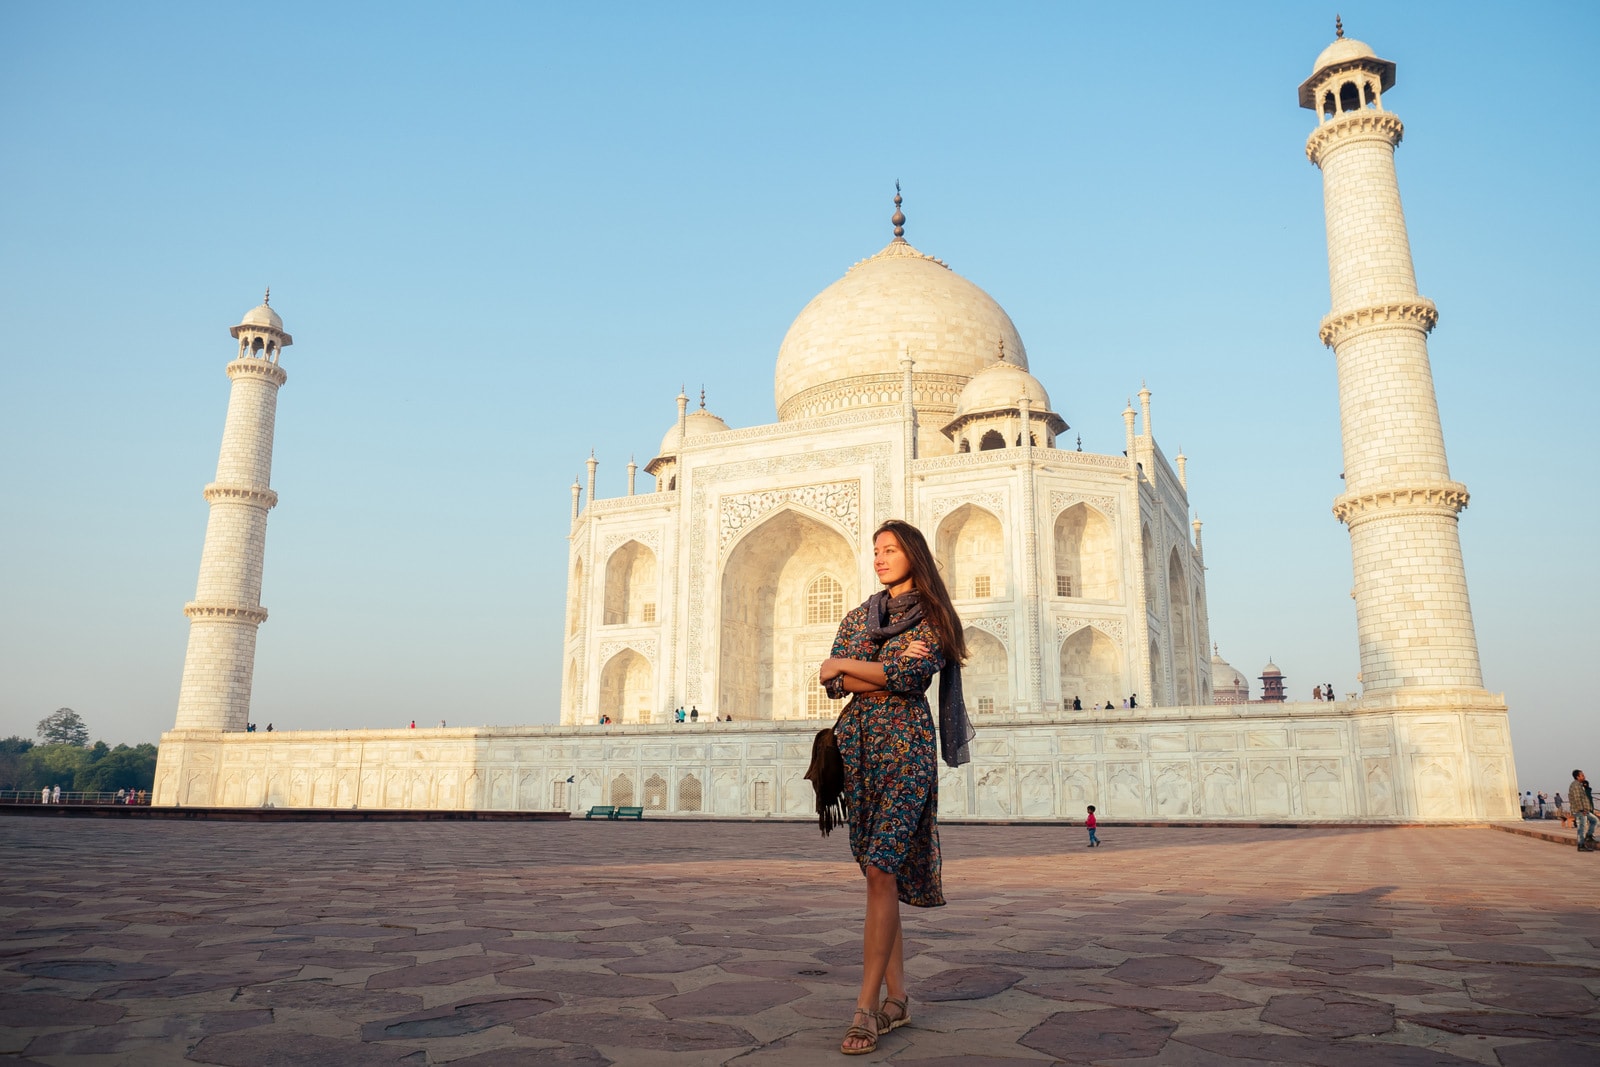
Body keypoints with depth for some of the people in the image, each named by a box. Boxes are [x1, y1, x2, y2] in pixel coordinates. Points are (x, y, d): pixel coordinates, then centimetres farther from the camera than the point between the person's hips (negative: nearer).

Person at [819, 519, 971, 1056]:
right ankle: (896, 997, 14)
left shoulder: (932, 616, 2)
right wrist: (884, 678, -12)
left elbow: (910, 676, -14)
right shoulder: (859, 615, 17)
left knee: (881, 869, -14)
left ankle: (867, 1007, -10)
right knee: (878, 870, 6)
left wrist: (842, 666, -4)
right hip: (857, 743, 5)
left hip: (905, 744, -5)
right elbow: (833, 684, 5)